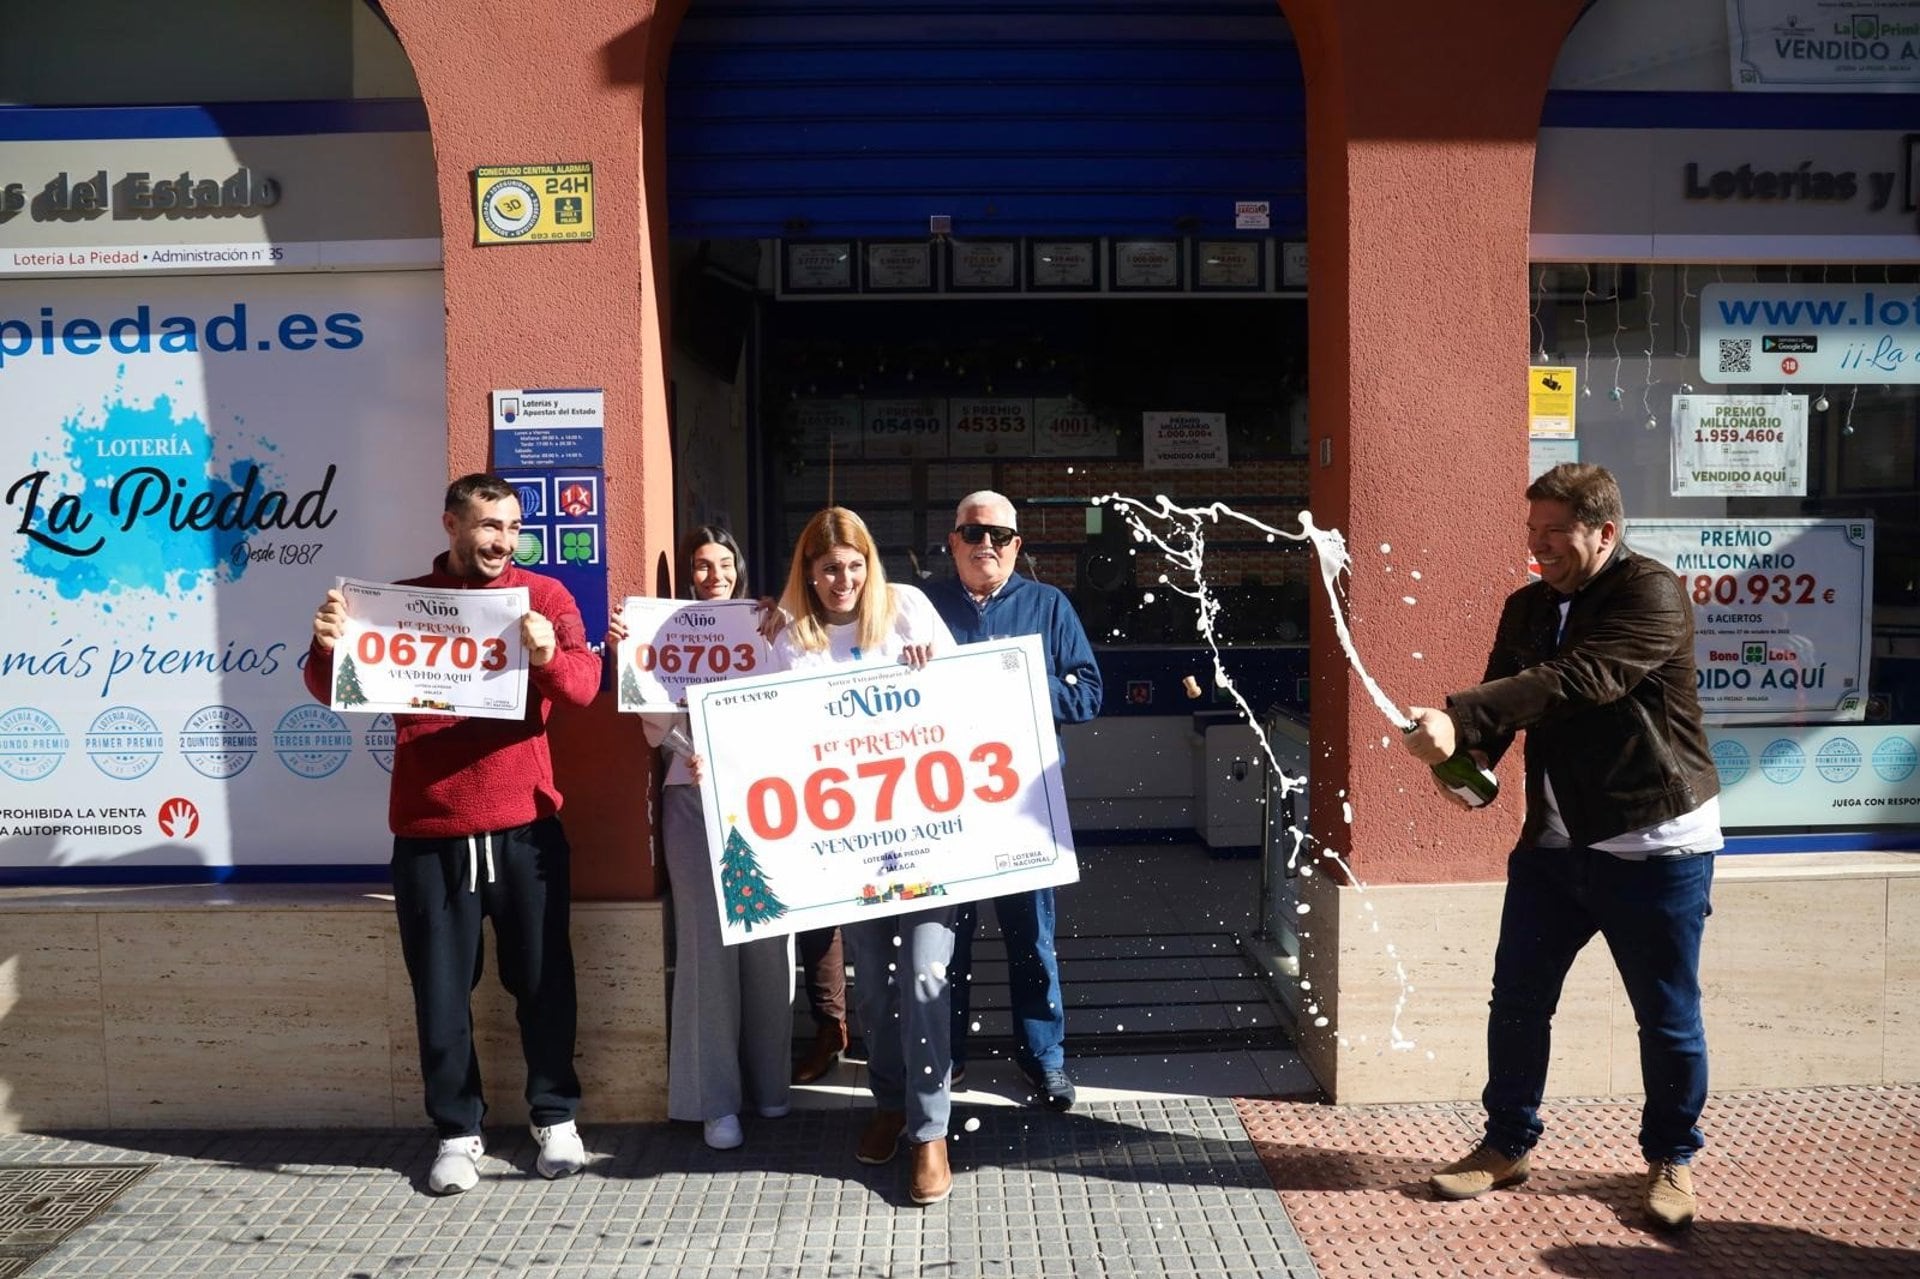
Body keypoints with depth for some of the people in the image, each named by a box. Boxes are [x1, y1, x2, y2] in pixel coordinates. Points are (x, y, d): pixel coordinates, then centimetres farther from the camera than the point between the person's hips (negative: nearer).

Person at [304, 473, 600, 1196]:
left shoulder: (543, 595, 4)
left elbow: (585, 683, -9)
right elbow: (336, 693, 6)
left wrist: (548, 657, -31)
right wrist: (326, 648, -16)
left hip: (525, 826, 0)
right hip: (428, 832, 1)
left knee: (543, 978, 9)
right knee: (441, 989, 7)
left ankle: (555, 1116, 25)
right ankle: (457, 1130, 23)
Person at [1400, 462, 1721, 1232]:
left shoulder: (1651, 596, -15)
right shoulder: (1527, 607, 8)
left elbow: (1574, 681, -29)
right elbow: (1505, 693, 6)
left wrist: (1459, 717, -36)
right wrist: (1470, 755, -16)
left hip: (1653, 845, -6)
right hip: (1554, 843, 6)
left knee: (1667, 1017, 8)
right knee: (1518, 1000, 9)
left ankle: (1671, 1158, 30)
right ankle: (1507, 1145, 27)